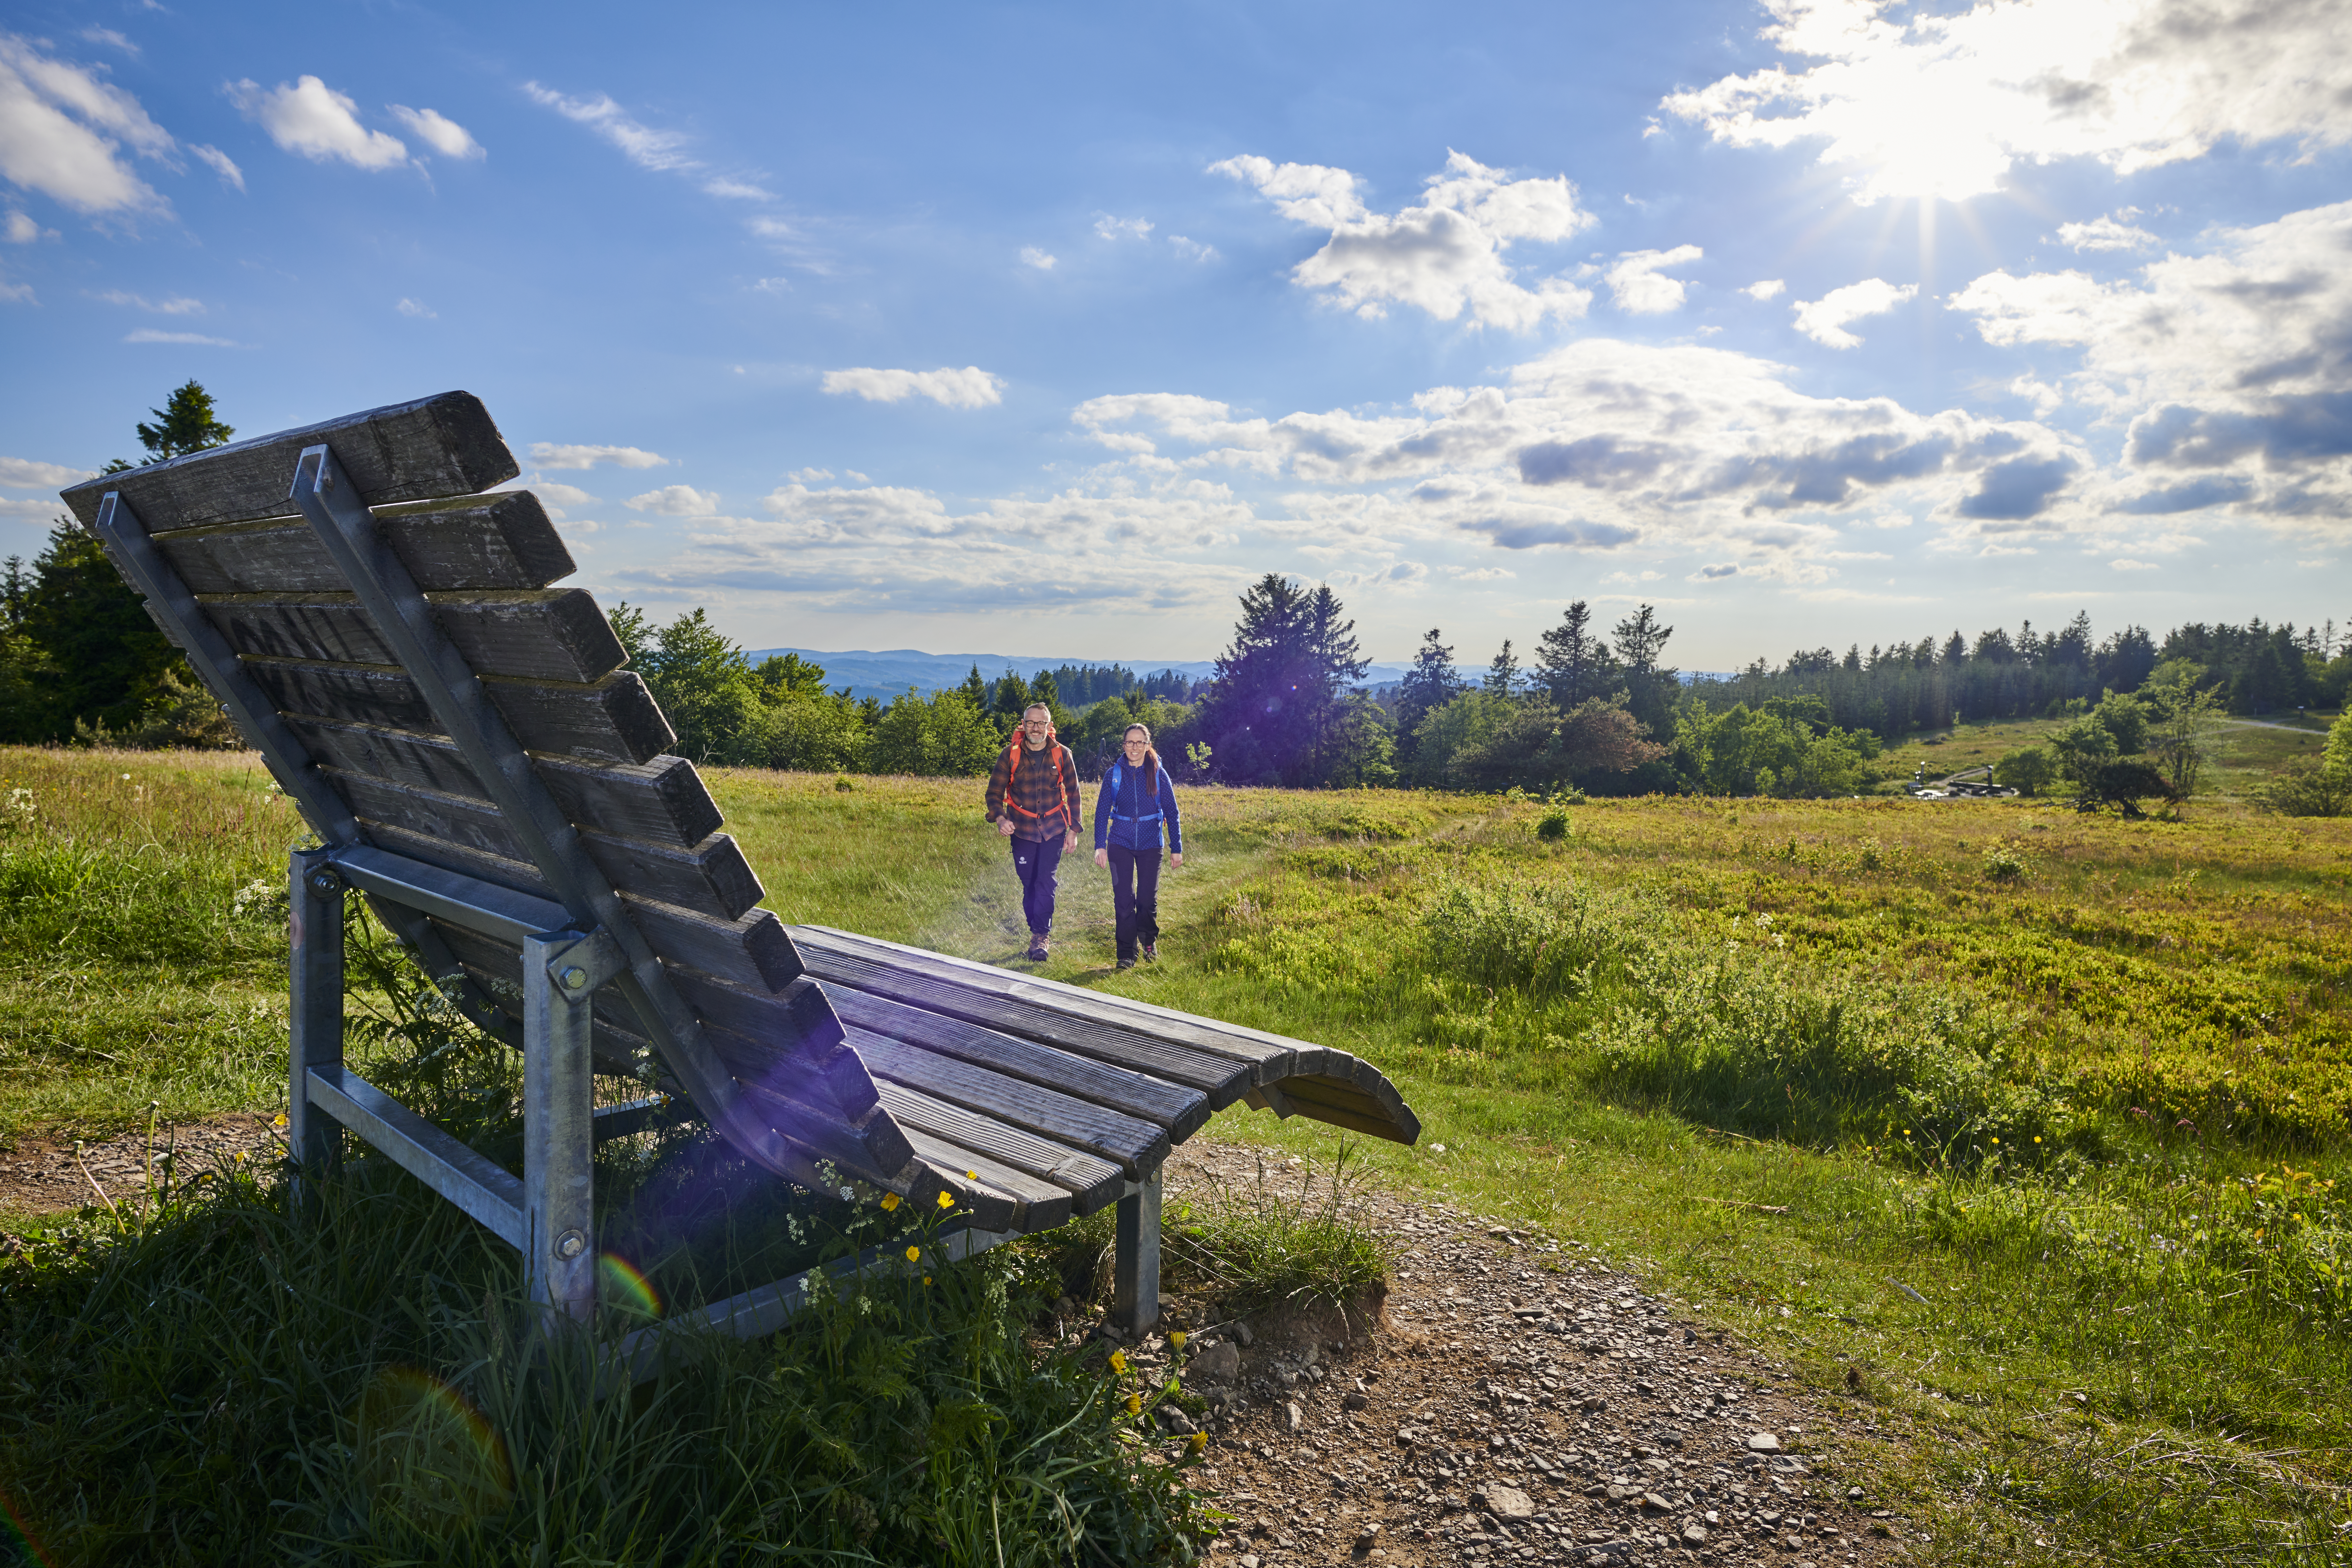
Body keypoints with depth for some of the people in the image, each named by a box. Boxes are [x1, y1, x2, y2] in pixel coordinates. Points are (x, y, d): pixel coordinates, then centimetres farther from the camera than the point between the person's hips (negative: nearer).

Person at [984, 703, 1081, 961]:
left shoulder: (1062, 754, -2)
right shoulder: (1011, 754, -4)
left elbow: (1073, 794, 7)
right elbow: (995, 792, -1)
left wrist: (1074, 830, 4)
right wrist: (999, 818, -20)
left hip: (1053, 830, -1)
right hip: (1022, 831, 1)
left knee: (1045, 882, -11)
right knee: (1029, 885, 6)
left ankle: (1040, 937, -5)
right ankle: (1040, 934, 20)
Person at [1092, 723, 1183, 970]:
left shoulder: (1158, 774, -2)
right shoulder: (1114, 774, 0)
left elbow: (1171, 812, 3)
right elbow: (1102, 811, 2)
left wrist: (1176, 848, 1)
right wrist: (1100, 846, -6)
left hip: (1150, 845, 0)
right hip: (1120, 844, 0)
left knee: (1148, 898, 2)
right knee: (1123, 899, -3)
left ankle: (1149, 942, 30)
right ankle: (1127, 954, 7)